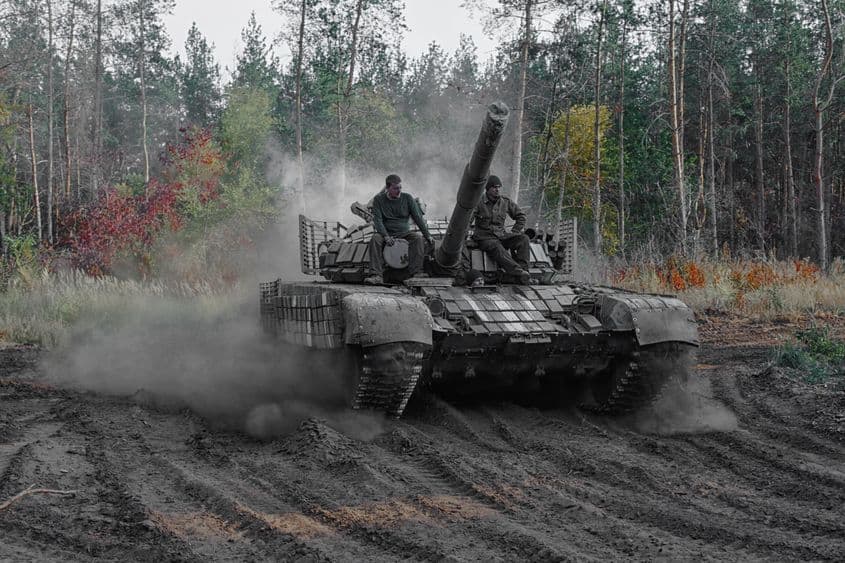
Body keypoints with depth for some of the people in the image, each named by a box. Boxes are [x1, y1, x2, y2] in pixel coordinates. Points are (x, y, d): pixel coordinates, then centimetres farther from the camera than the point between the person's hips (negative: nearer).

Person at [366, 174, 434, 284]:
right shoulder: (378, 200, -1)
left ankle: (413, 273, -35)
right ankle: (377, 275, -38)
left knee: (418, 238, -29)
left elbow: (418, 217, 2)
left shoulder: (408, 198, 2)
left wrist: (427, 235, -7)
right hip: (386, 233, -1)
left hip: (404, 233, 1)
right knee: (375, 239, -32)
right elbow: (378, 220, -9)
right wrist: (386, 236, -25)